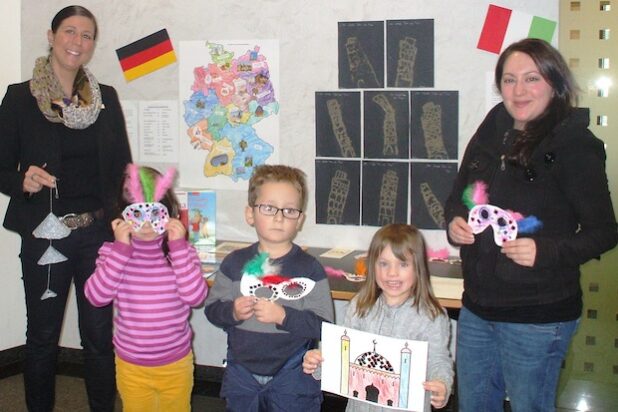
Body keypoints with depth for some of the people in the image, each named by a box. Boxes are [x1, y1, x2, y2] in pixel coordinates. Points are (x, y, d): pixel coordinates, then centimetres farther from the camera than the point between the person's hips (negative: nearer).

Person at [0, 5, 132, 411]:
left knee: (99, 334, 7)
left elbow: (122, 165, 9)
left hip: (98, 234, 2)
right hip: (44, 236, -2)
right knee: (43, 336, 9)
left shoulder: (106, 97, 6)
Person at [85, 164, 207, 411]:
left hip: (176, 363, 0)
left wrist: (178, 246, -24)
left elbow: (195, 297, -21)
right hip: (130, 365, 0)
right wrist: (121, 248, -23)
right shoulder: (112, 252, -7)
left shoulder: (182, 251, -8)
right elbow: (96, 296, -20)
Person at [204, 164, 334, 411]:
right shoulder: (235, 263, -2)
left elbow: (324, 325, -15)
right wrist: (232, 312, -17)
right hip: (242, 374, 3)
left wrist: (283, 316, -26)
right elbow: (211, 308, 2)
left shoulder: (310, 269, -10)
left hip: (293, 375, -2)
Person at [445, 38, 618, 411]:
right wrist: (454, 222, -4)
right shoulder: (491, 135, 6)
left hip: (538, 316, -6)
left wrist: (546, 251, -27)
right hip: (477, 307, 6)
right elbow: (458, 196, 18)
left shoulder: (574, 145, -12)